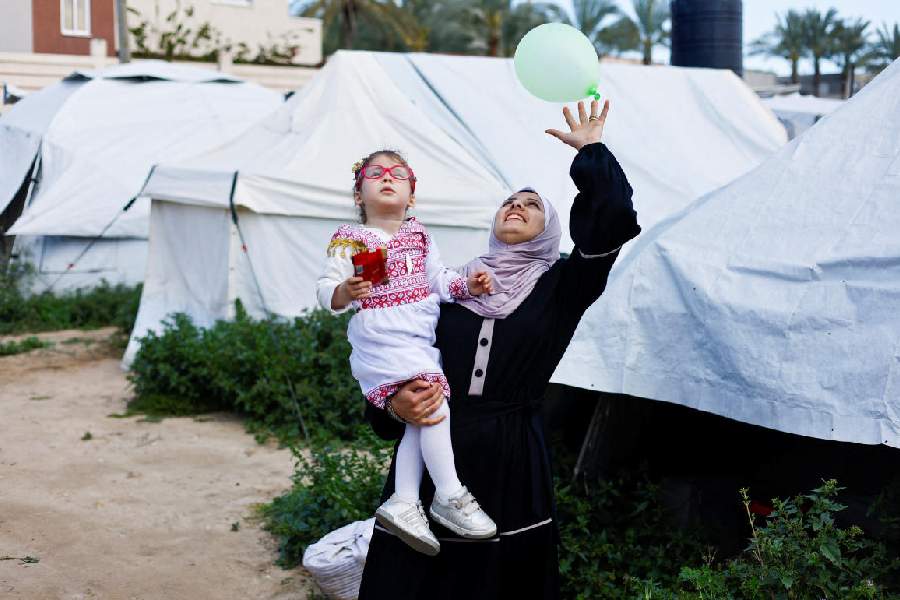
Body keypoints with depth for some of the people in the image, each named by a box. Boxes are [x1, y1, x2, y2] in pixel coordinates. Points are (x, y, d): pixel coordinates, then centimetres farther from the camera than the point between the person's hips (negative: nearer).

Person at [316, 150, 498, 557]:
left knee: (420, 419, 0)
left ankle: (403, 502, 2)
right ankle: (449, 497, -9)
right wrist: (345, 292, -31)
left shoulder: (417, 235, 13)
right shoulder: (350, 241, -4)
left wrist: (466, 285, 1)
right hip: (382, 344, -7)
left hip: (422, 341, 7)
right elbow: (326, 288, -10)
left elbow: (437, 278, 19)